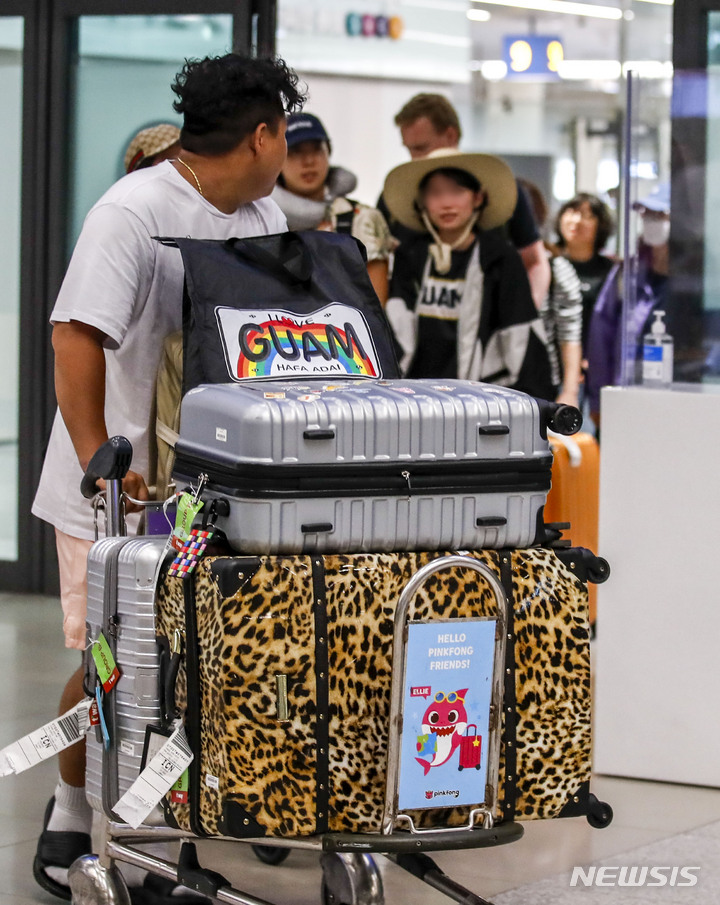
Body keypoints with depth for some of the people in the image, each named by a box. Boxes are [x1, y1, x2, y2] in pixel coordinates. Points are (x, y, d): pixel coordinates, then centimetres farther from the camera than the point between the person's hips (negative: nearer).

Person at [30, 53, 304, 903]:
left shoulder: (264, 219, 10)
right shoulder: (133, 213, -16)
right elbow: (77, 335, -22)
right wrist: (100, 463, -27)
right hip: (122, 483, -7)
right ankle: (68, 826, 16)